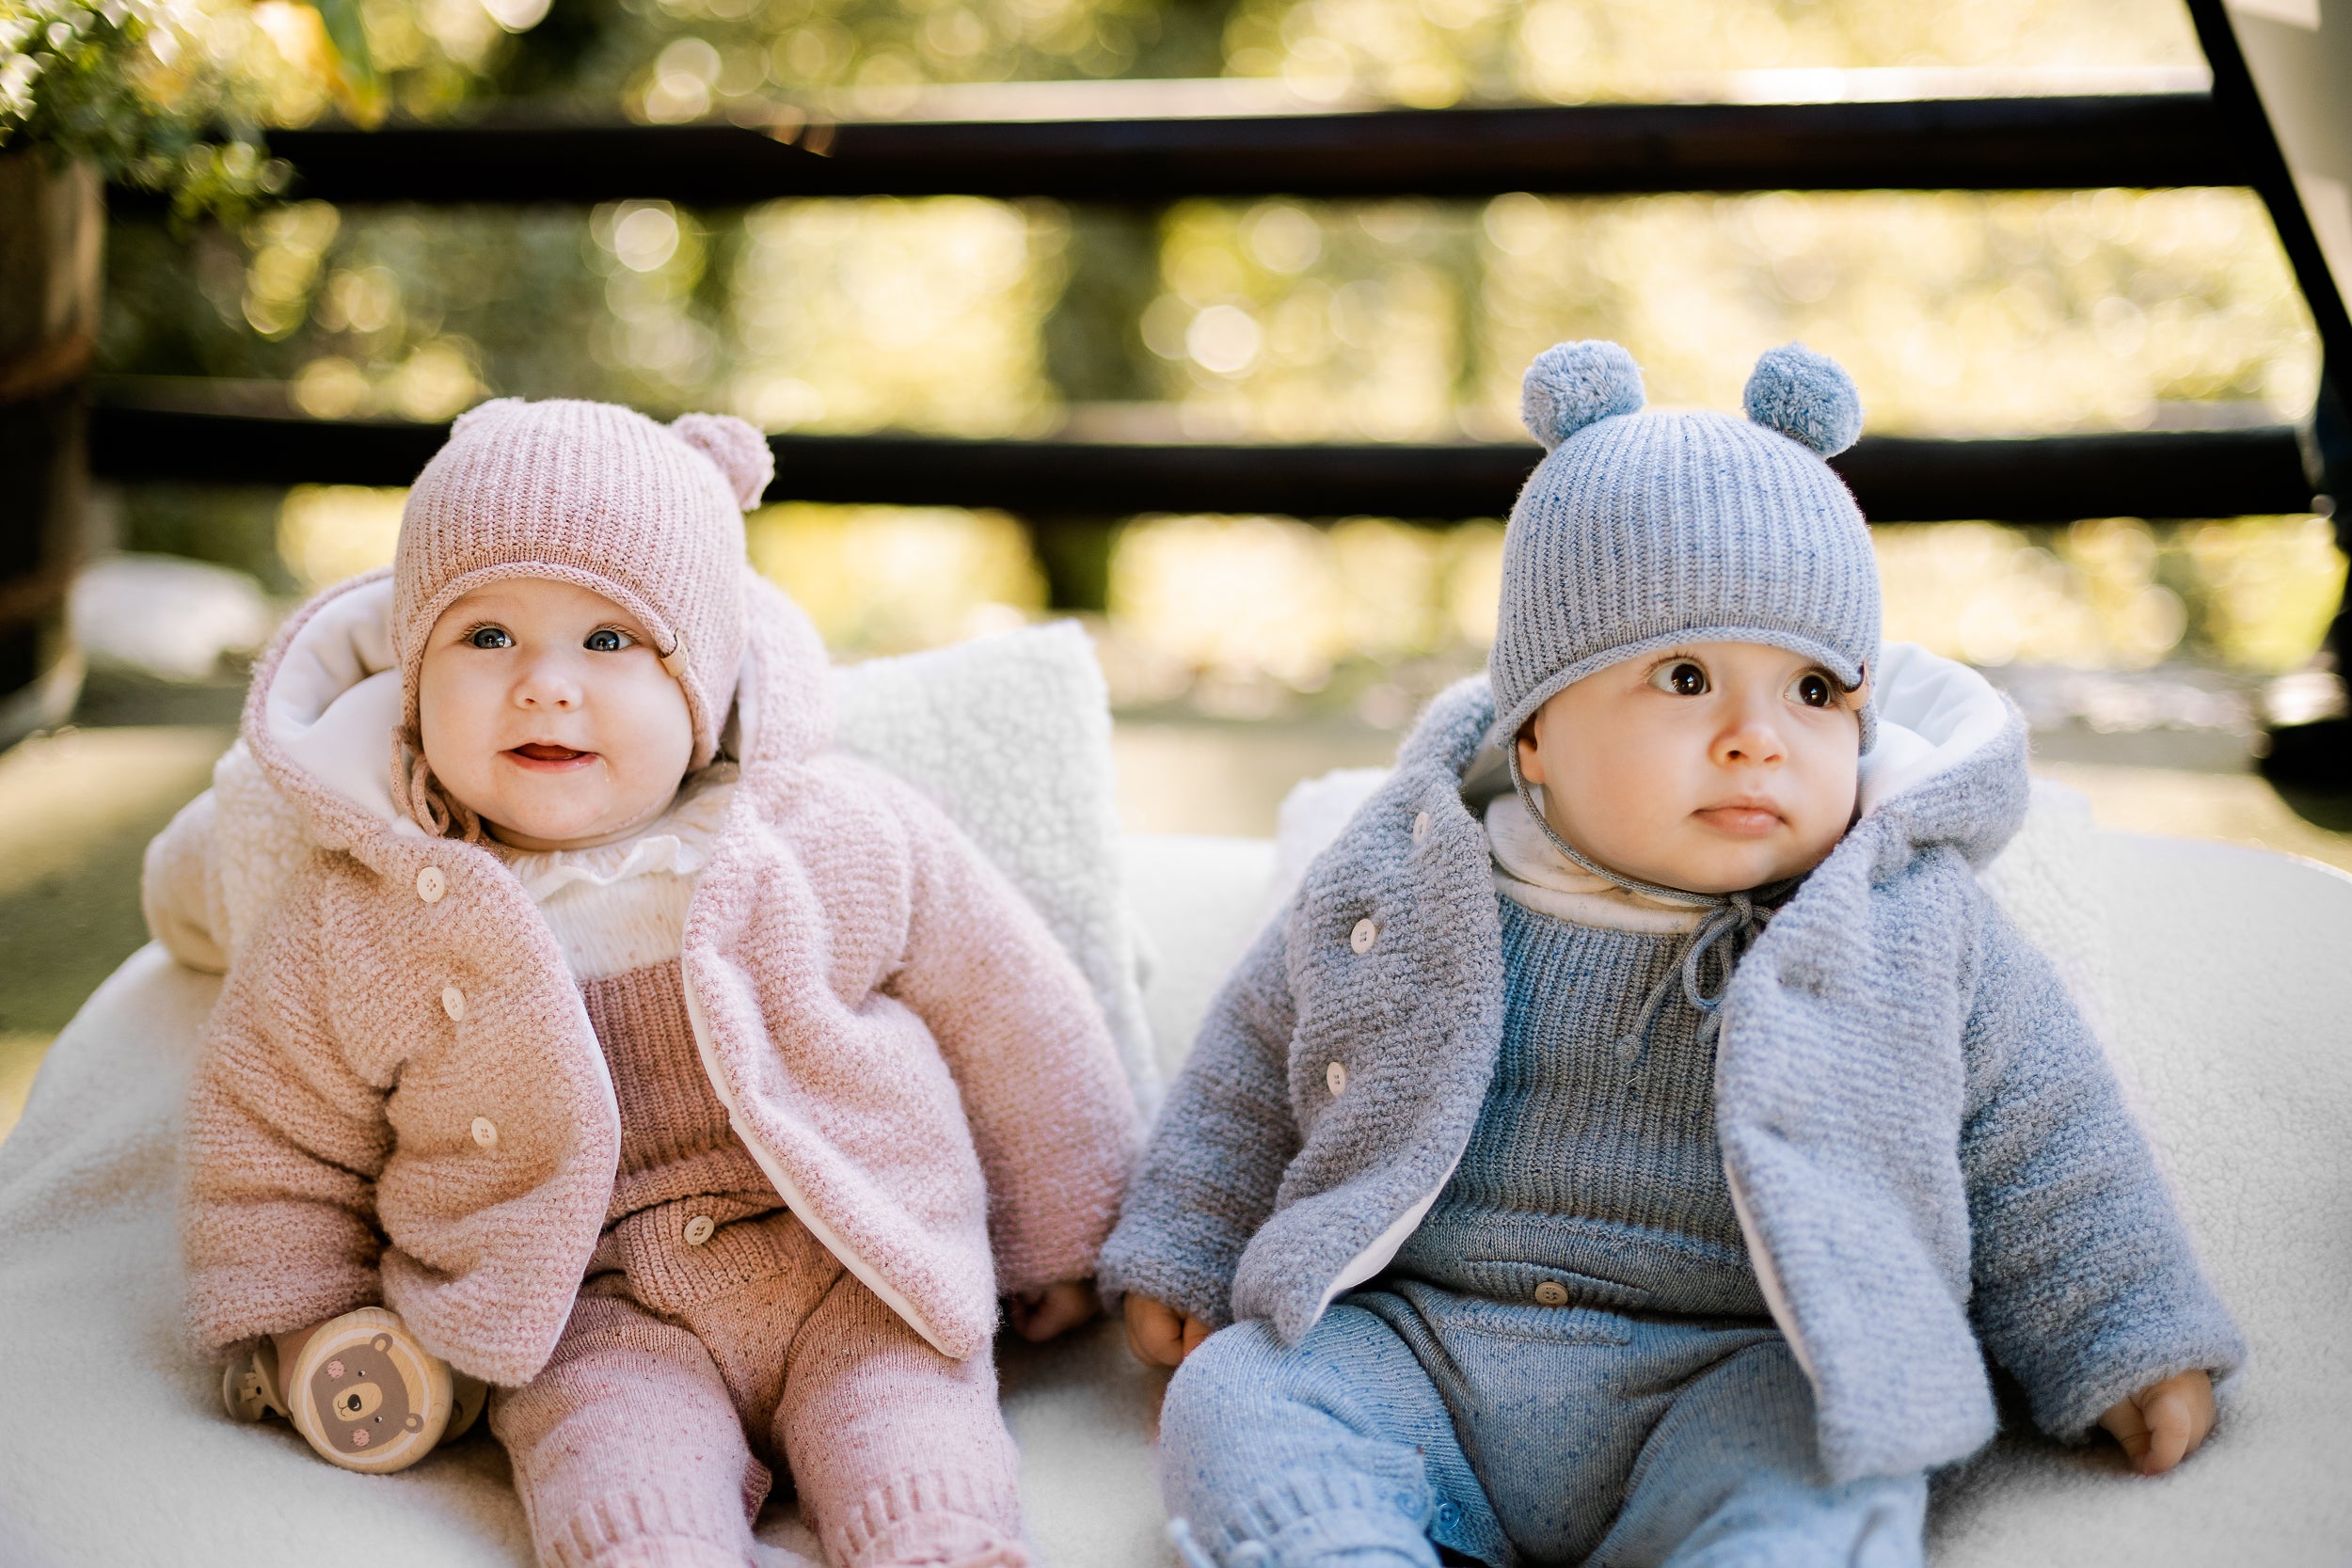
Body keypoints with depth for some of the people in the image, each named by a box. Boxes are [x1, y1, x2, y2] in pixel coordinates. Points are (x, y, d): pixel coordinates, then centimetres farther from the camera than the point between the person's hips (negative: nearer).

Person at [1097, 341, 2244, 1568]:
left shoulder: (1916, 928, 1)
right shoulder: (1403, 889, 3)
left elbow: (2036, 1144, 12)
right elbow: (1259, 1061, 17)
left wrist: (2122, 1339, 10)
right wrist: (1182, 1253, 18)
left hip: (1742, 1377, -2)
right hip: (1413, 1346, 2)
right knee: (1235, 1401, -20)